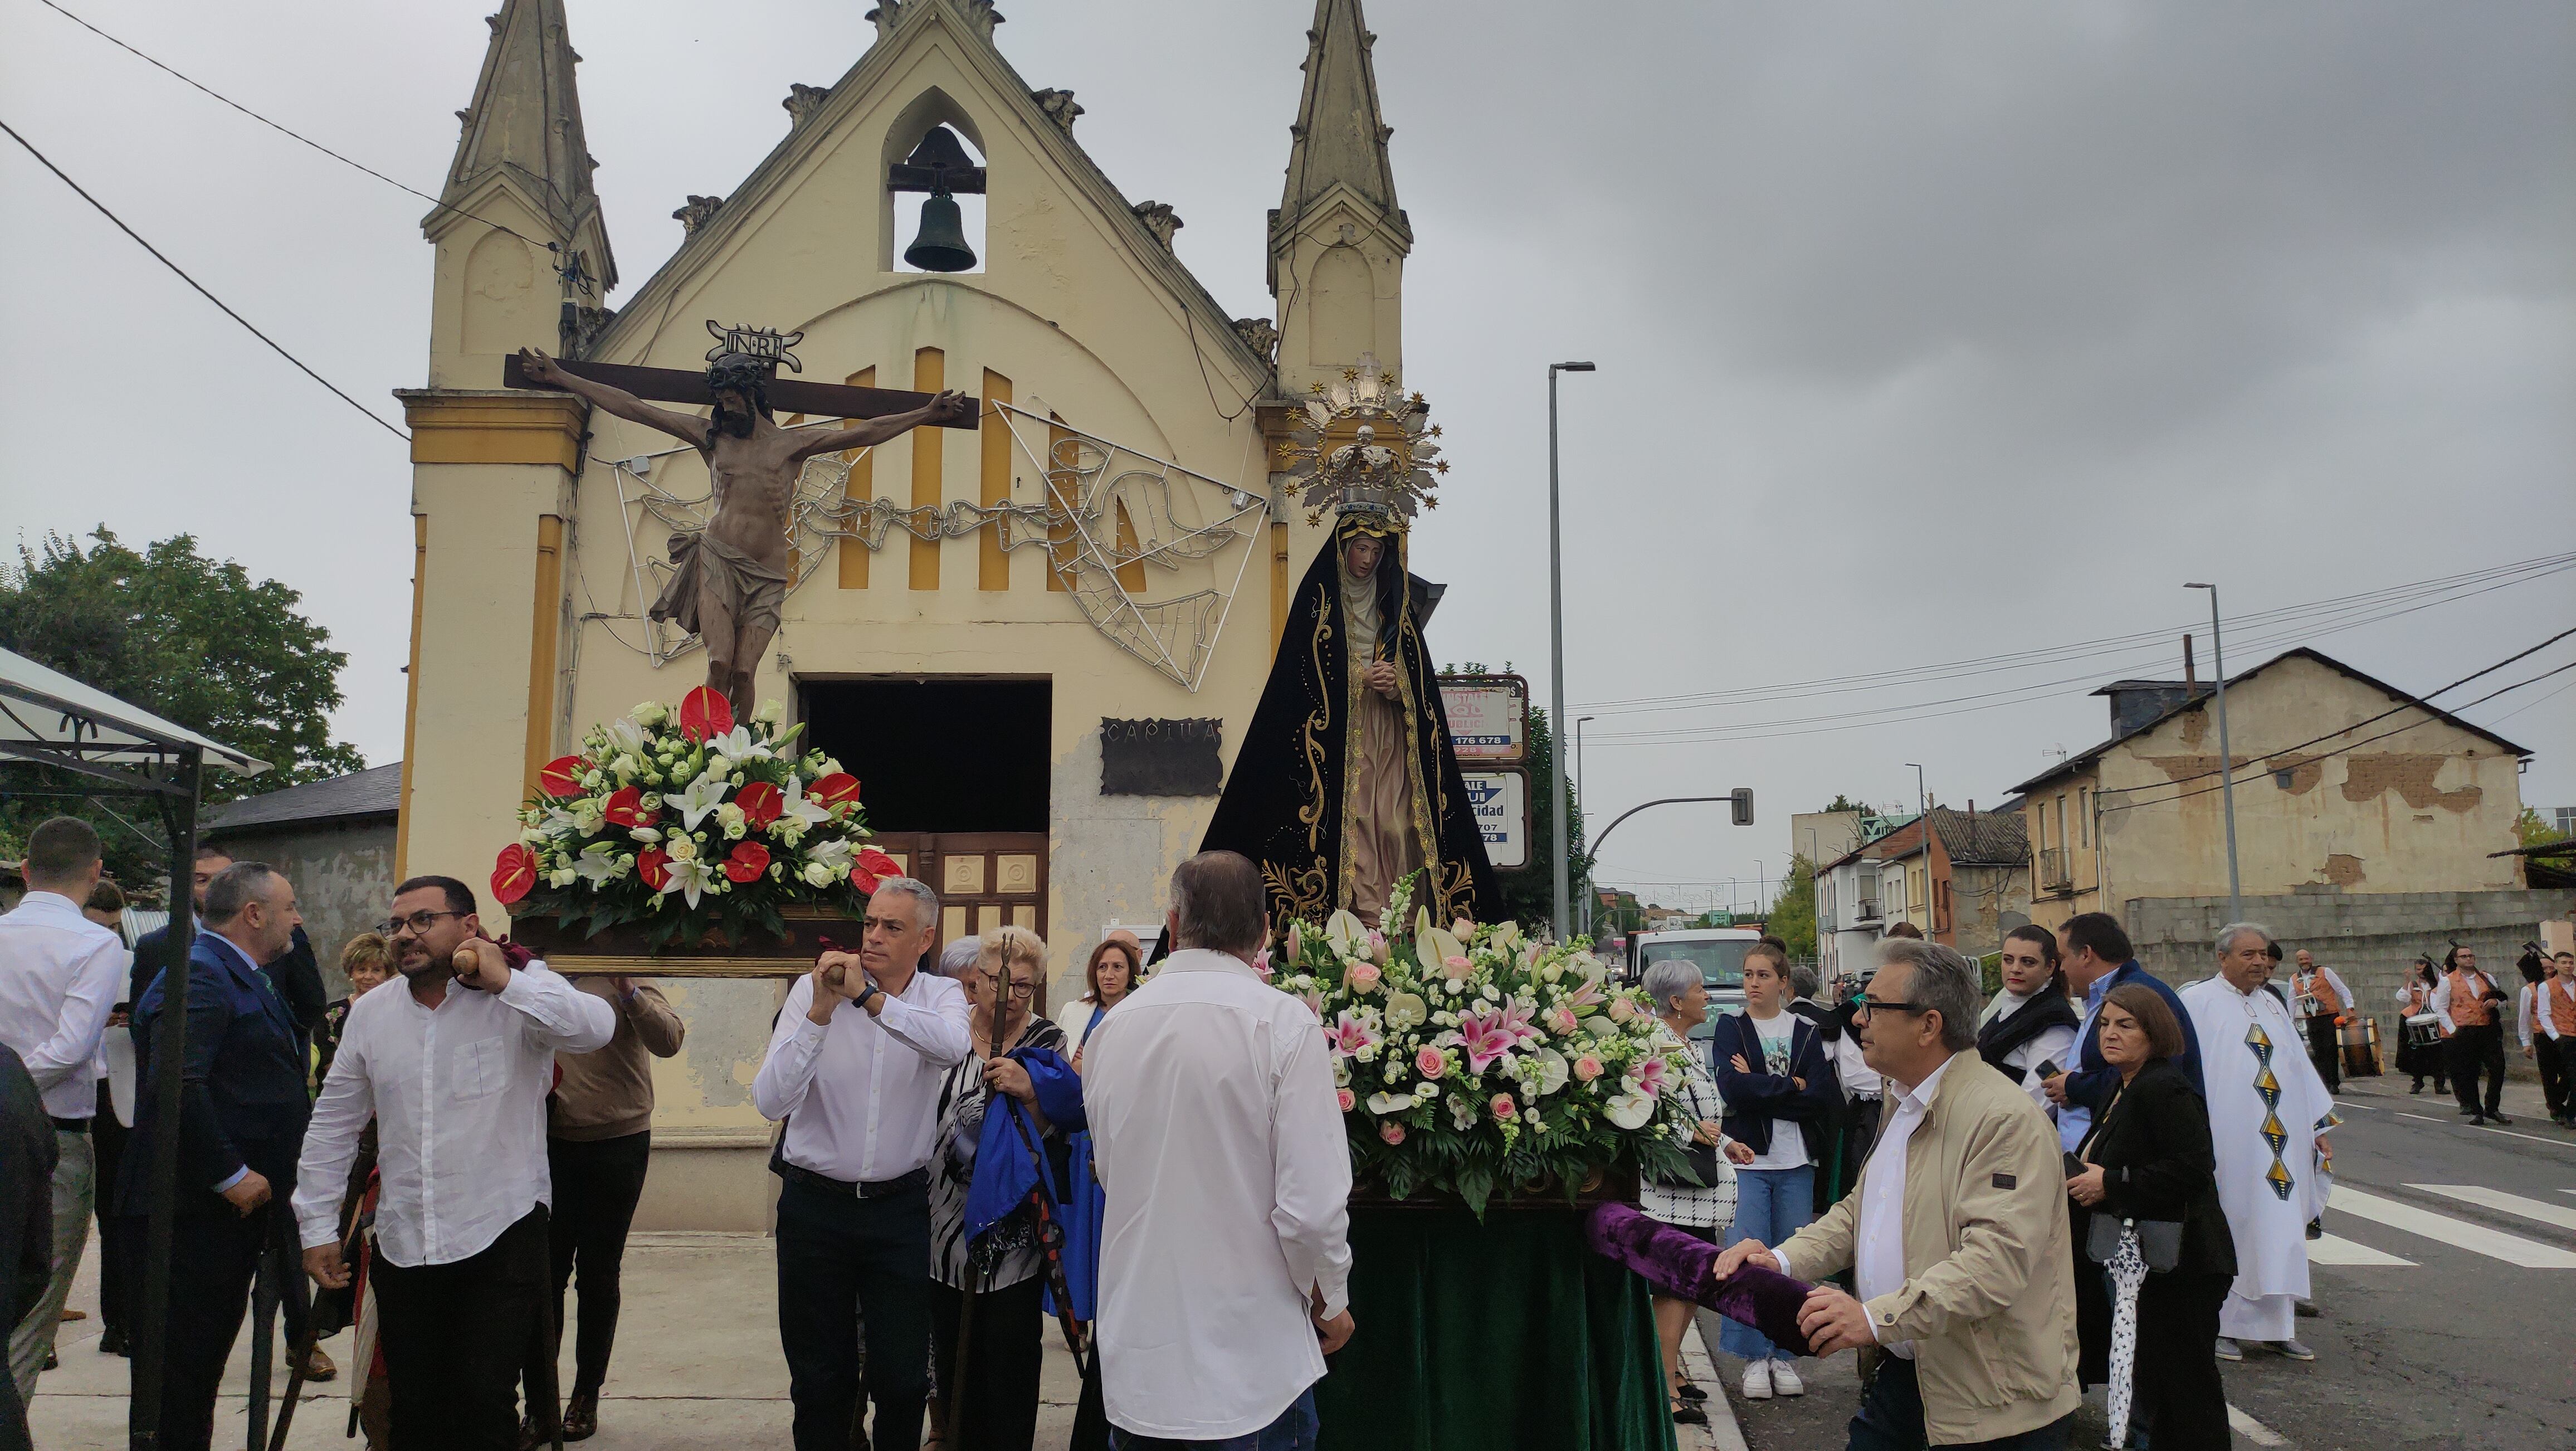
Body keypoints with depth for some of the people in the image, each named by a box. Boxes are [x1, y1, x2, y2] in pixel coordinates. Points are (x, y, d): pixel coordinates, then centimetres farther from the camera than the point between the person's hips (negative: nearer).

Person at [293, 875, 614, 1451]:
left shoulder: (518, 996, -5)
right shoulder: (370, 1013, 9)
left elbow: (595, 1029, -24)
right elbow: (333, 1124, 15)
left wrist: (505, 981, -26)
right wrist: (318, 1225, 13)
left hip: (500, 1237, -4)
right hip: (402, 1247, 5)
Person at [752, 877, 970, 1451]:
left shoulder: (941, 995, -2)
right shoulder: (811, 991, -5)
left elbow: (953, 1046, -28)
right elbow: (770, 1102, -16)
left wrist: (869, 999, -34)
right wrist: (821, 1012, -25)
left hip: (901, 1209, 0)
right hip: (815, 1205, 0)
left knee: (903, 1376, 7)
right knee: (820, 1377, 12)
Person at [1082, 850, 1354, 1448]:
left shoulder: (1113, 1026, 0)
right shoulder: (1283, 1021, -14)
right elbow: (1314, 1203, -17)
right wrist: (1331, 1302, 0)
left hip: (1134, 1358, 4)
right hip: (1252, 1366, -4)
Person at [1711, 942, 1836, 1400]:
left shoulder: (1806, 1032, 9)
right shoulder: (1730, 1028, 4)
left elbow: (1822, 1096, -4)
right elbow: (1732, 1089, -12)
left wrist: (1760, 1089, -10)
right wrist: (1792, 1087, -7)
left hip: (1796, 1161, 2)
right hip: (1747, 1159, -2)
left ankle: (1785, 1356, 16)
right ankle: (1754, 1358, 7)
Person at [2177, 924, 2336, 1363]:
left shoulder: (2272, 1004, 15)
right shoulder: (2198, 1002, -5)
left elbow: (2297, 1064, 19)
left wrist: (2319, 1125, 15)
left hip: (2279, 1141, 6)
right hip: (2228, 1142, -6)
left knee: (2279, 1232, 6)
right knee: (2227, 1230, 0)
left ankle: (2273, 1325, 14)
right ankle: (2221, 1326, 9)